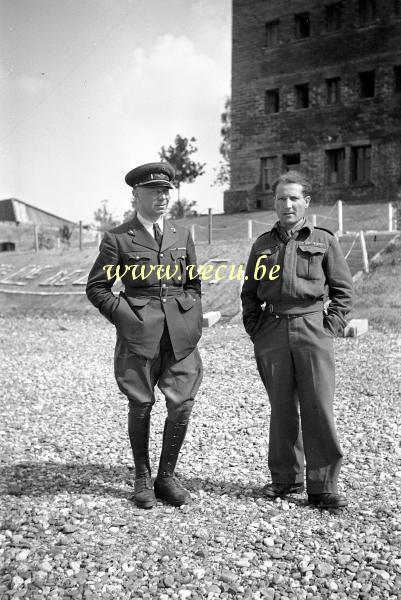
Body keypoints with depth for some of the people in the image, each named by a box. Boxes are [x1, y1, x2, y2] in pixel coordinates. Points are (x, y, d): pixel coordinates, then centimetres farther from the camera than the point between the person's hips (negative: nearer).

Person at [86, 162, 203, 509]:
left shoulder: (182, 237, 13)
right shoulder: (118, 239, 0)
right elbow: (97, 287, 4)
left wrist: (193, 317, 8)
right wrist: (123, 315, -6)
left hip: (180, 333, 3)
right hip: (139, 334, -3)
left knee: (182, 404, -1)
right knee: (141, 406, 5)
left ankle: (167, 476, 18)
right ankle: (142, 478, 23)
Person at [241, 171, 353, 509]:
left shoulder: (324, 241, 5)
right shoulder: (263, 245, 13)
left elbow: (343, 290, 5)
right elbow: (249, 293, 18)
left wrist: (330, 328, -4)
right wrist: (255, 329, 8)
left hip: (312, 330, -2)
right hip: (273, 332, 3)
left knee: (319, 409, -4)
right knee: (281, 408, 8)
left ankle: (324, 487, 5)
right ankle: (286, 478, 21)